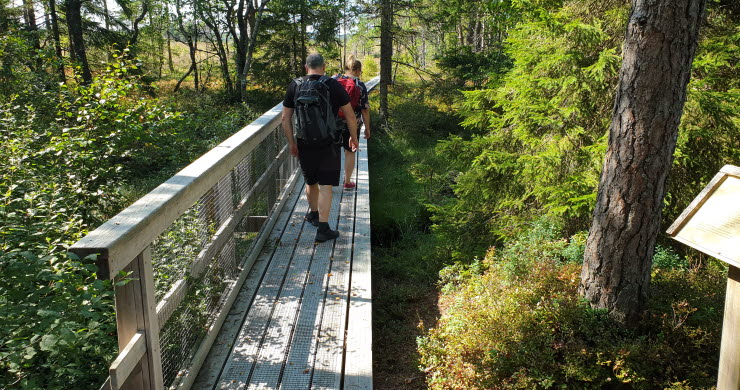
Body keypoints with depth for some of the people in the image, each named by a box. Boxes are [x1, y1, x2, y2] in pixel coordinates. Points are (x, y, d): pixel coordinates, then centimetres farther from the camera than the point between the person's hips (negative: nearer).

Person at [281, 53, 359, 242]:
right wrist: (354, 137, 10)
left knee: (311, 182, 21)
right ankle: (323, 229, -1)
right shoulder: (333, 85, -7)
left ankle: (314, 214, 42)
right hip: (328, 144, -3)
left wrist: (291, 142, 9)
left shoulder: (294, 86, 0)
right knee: (325, 186, 0)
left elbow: (285, 118, 1)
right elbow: (350, 115, -3)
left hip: (304, 144, 3)